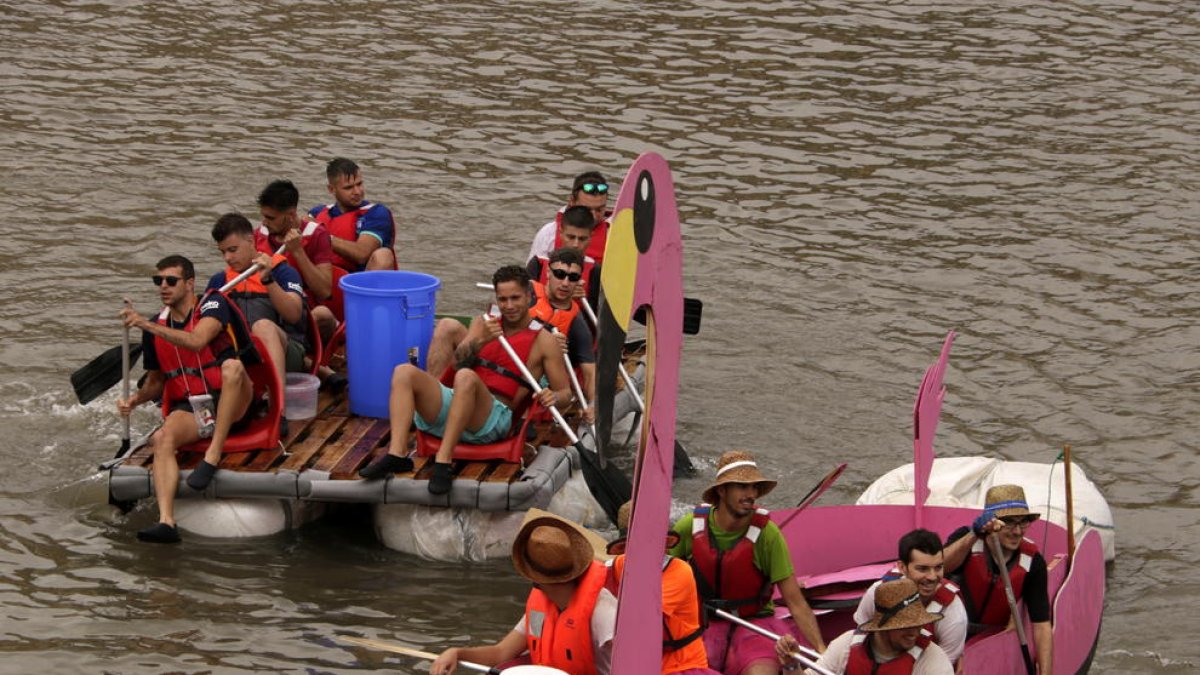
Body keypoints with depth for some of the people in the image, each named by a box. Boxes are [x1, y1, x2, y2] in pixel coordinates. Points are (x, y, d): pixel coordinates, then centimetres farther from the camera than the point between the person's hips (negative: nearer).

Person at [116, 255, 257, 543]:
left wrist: (147, 325, -32)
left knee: (232, 366, -36)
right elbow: (155, 381, 22)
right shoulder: (155, 329, 11)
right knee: (162, 438, -29)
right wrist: (137, 398, -1)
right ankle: (166, 521, -46)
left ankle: (213, 455, -35)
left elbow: (196, 341, -26)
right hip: (188, 408, 4)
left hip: (231, 404, -4)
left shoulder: (213, 304, -5)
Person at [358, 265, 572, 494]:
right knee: (404, 372, -20)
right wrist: (480, 341, -16)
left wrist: (553, 397, -16)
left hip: (494, 418, -5)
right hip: (451, 404, 5)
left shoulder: (543, 341, 10)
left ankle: (443, 461, -43)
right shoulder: (483, 323, 22)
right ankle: (397, 454, -37)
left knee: (466, 377, -36)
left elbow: (565, 392, 9)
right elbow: (459, 358, 5)